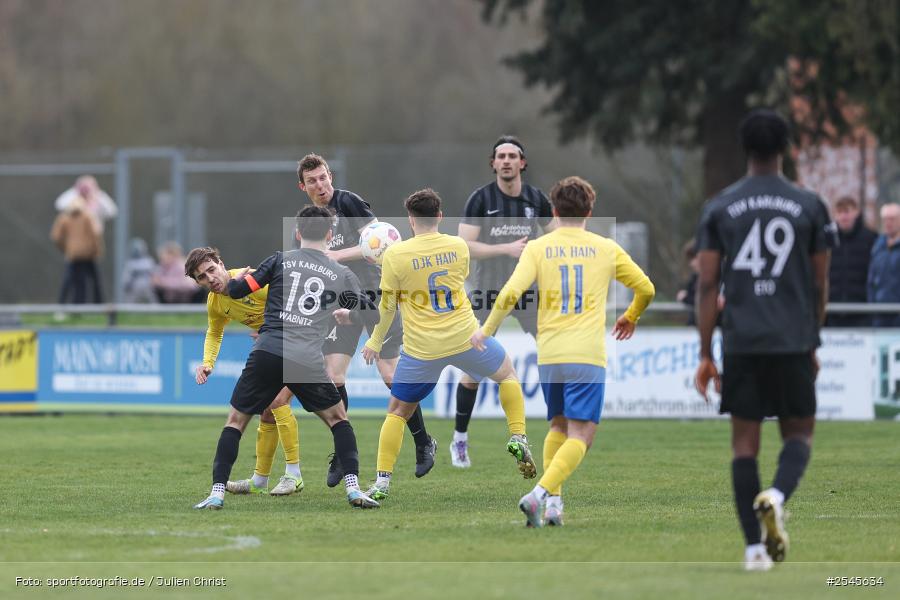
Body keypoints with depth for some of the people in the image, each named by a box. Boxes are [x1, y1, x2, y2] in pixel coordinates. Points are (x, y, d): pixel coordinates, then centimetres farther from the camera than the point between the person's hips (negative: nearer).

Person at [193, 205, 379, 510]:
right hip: (308, 362, 0)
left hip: (267, 353, 0)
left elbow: (236, 290, 8)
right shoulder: (342, 275, 11)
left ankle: (217, 493, 2)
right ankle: (353, 488, 6)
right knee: (338, 418, 20)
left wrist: (235, 280, 31)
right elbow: (371, 314, 24)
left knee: (236, 420, 13)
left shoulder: (281, 260, 9)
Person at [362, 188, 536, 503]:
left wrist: (376, 341, 14)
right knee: (507, 373, 28)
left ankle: (381, 483, 7)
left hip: (421, 350, -2)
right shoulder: (458, 246, -2)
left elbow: (388, 306, -2)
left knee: (397, 411, 13)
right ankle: (518, 438, 17)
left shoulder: (395, 255, -10)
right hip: (465, 337, 2)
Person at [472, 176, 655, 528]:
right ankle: (540, 493, -23)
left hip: (548, 356, 2)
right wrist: (631, 317, 35)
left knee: (559, 427, 21)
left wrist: (486, 330, 5)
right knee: (580, 436, -3)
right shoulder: (607, 249, 6)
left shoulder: (538, 248, 4)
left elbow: (511, 293, -9)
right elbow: (646, 289, 15)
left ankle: (553, 501, 10)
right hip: (588, 356, -2)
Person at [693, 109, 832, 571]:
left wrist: (705, 354, 4)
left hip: (740, 343, 1)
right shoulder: (809, 207, 3)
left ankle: (755, 547, 1)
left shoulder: (719, 208, 4)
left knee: (744, 442, 7)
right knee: (799, 433, 11)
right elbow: (820, 285, 6)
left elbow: (707, 285, 1)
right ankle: (778, 495, -20)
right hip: (794, 342, -1)